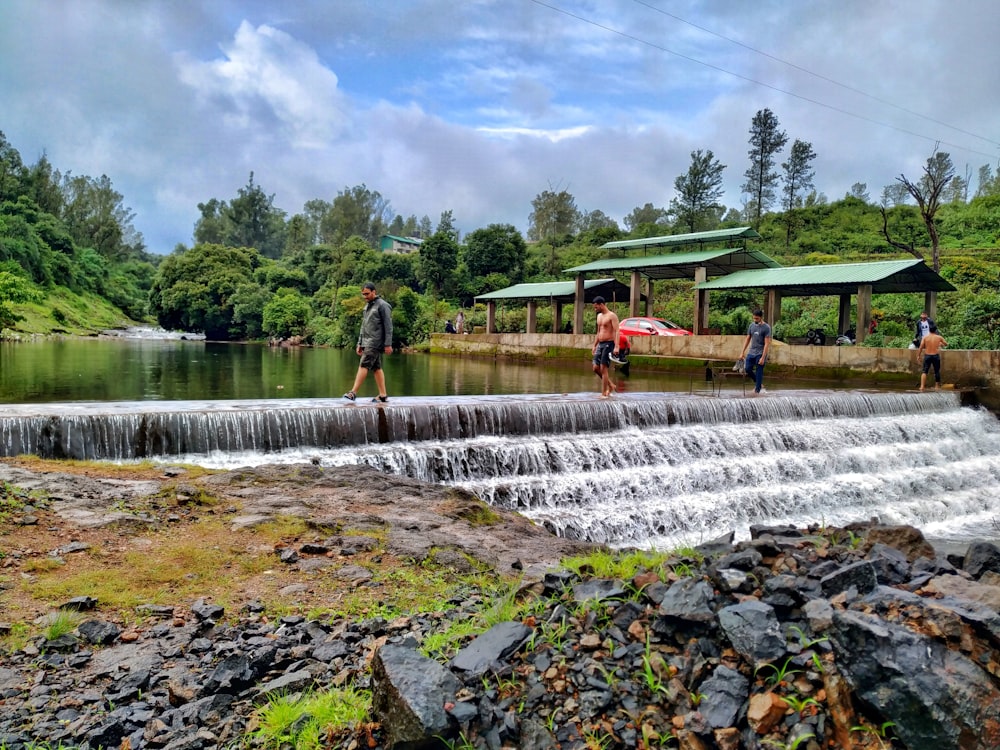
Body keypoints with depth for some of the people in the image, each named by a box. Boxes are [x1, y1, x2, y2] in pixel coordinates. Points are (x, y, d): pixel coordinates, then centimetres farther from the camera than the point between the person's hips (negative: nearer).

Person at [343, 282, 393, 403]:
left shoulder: (382, 305, -6)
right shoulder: (367, 306, 19)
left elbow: (388, 326, -10)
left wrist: (388, 344, -15)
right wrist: (359, 343, 19)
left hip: (375, 342, -8)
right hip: (367, 342, 8)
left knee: (364, 365, -13)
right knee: (376, 368, 7)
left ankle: (353, 392, -14)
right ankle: (383, 395, 8)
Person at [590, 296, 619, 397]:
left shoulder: (612, 316, -9)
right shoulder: (599, 316, 17)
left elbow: (616, 331, -17)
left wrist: (616, 347, -26)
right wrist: (594, 345, 20)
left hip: (608, 344, -8)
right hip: (600, 344, 8)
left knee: (603, 369, -9)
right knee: (596, 368, 4)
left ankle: (604, 394, -4)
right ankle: (611, 385, 21)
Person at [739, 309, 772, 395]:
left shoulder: (766, 328, -11)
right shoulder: (752, 325, 6)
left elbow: (767, 344, -14)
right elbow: (748, 339, 13)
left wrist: (763, 358, -19)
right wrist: (742, 352, 9)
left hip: (760, 354, -6)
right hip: (751, 353, 6)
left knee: (759, 372, -3)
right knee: (747, 369, 1)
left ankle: (757, 390, 5)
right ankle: (759, 384, 23)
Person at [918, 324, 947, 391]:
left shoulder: (925, 337, -2)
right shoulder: (939, 337, 1)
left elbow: (921, 347, -7)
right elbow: (946, 344, 17)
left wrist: (918, 355, 0)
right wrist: (941, 344, 37)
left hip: (927, 356, 0)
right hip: (936, 356, 0)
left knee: (924, 371, -1)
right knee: (937, 371, 13)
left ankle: (922, 386, -13)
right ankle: (937, 386, 20)